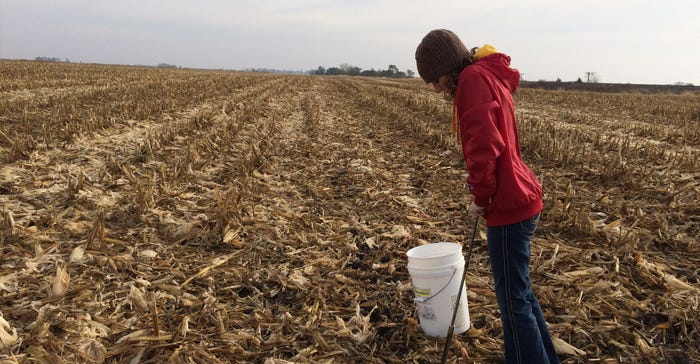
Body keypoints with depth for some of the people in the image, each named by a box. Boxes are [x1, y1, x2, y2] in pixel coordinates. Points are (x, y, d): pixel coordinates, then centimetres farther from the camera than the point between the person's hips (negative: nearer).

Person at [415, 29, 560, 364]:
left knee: (513, 301, 1)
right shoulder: (492, 77, 16)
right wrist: (484, 192, 8)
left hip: (509, 206, -10)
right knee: (519, 292, 21)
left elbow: (484, 146, -25)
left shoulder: (474, 78, -14)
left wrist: (480, 196, -12)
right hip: (518, 200, 10)